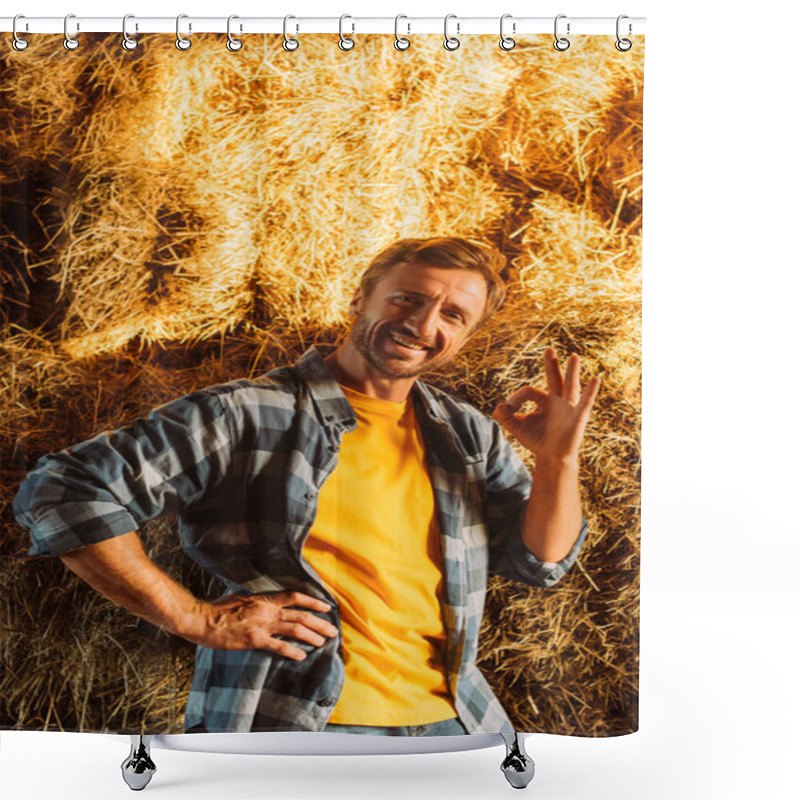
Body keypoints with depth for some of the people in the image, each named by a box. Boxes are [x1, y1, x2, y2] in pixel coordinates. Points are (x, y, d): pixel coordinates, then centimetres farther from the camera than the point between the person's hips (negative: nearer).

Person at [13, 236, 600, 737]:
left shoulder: (469, 435, 8)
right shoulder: (250, 416, -10)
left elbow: (537, 561, 11)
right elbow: (63, 490, -12)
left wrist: (560, 459, -7)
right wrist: (195, 619, -14)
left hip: (452, 720, 5)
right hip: (294, 718, -4)